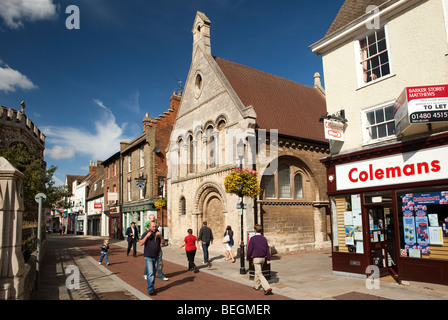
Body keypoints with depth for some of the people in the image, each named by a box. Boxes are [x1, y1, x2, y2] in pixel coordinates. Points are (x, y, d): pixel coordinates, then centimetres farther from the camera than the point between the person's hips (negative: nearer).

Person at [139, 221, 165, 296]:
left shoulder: (157, 234, 9)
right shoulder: (145, 234, -2)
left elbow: (163, 243, 2)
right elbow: (141, 243, -12)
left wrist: (160, 236, -14)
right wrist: (147, 236, -22)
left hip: (156, 257, 4)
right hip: (148, 257, -4)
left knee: (154, 273, 13)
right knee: (150, 273, -13)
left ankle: (151, 287, 26)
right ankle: (150, 289, -11)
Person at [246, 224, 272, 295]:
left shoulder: (253, 239, -13)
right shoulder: (264, 238, 4)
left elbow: (250, 249, -9)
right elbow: (267, 249, 5)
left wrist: (248, 258, 6)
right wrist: (268, 259, 10)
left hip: (256, 258, -6)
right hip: (263, 258, 7)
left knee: (260, 274, -5)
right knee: (257, 272, 23)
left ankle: (267, 288, -16)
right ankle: (257, 286, 34)